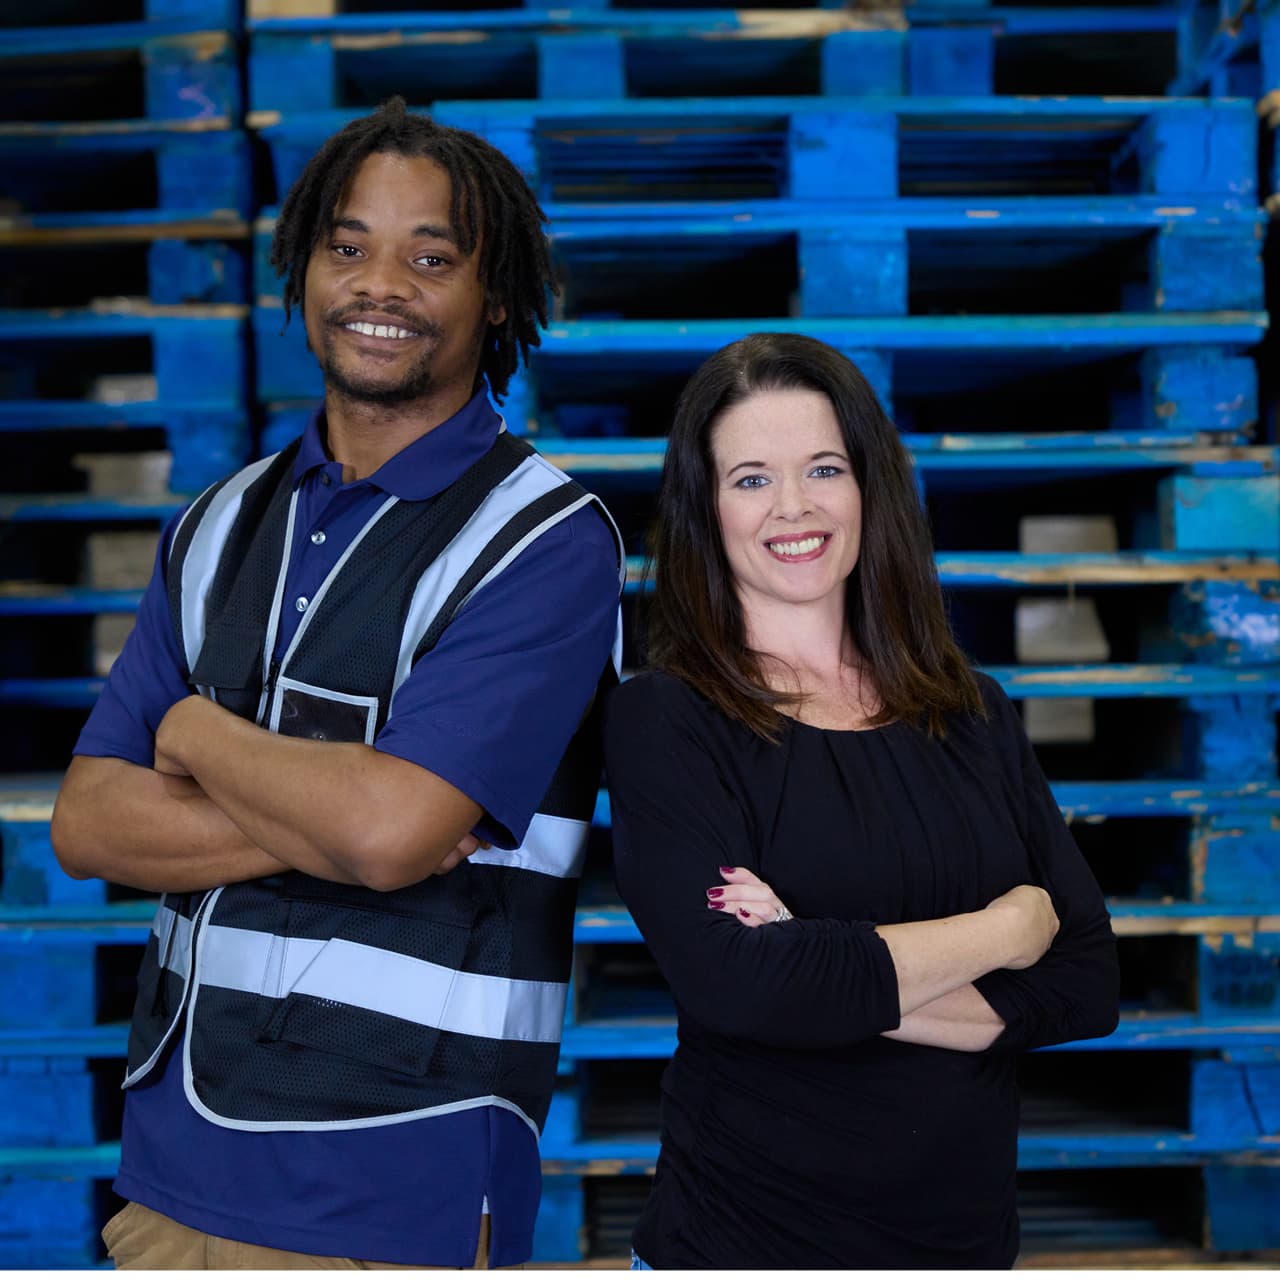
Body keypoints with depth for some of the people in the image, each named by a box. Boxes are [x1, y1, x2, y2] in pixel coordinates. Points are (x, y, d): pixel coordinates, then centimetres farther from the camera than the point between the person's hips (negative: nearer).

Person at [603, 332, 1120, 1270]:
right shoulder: (662, 721, -11)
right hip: (745, 1236, -4)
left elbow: (1088, 982, -5)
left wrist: (835, 978, -18)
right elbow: (733, 983, -23)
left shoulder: (973, 716, 1)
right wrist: (1003, 930, -13)